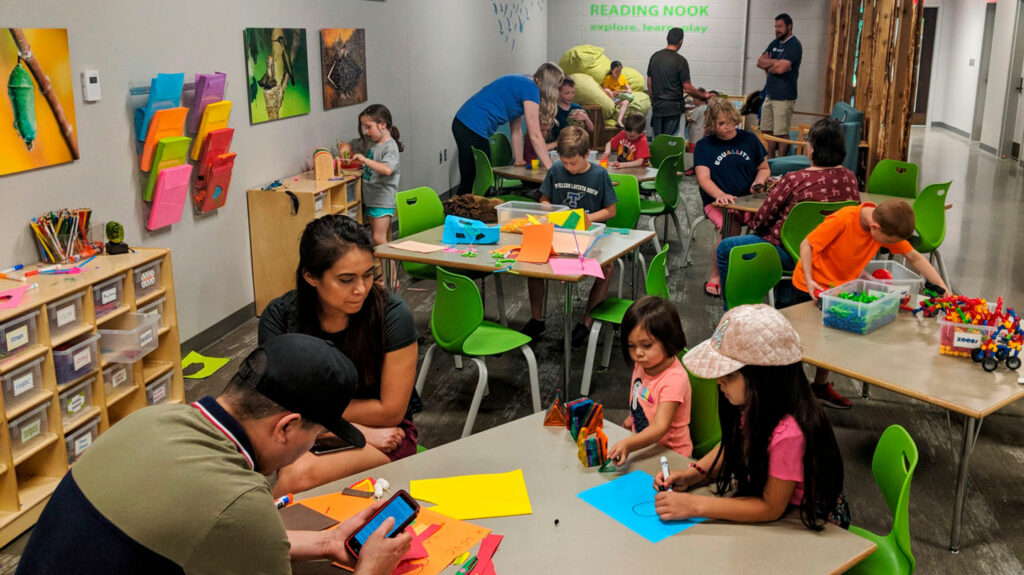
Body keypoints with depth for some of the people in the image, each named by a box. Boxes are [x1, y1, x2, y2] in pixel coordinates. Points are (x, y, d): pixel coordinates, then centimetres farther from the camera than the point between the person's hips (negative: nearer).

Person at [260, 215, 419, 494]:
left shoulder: (392, 314, -16)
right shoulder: (278, 317, -10)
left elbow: (390, 412, -11)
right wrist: (359, 432, -15)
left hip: (385, 434, -2)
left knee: (302, 473, -31)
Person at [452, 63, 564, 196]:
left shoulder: (520, 83, 19)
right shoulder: (530, 89, -9)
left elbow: (516, 130, 23)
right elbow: (534, 135, -11)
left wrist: (519, 160, 24)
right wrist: (550, 167, -7)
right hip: (473, 129, -10)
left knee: (468, 182, 14)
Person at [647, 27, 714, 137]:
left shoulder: (655, 57, 4)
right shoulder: (681, 61, -11)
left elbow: (649, 83, 10)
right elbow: (687, 88, -10)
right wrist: (703, 95, 5)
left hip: (657, 107, 5)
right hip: (673, 108, -5)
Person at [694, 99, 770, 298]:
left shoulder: (749, 139, 14)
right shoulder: (704, 146, 6)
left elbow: (765, 168, 23)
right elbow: (703, 179, -6)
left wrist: (760, 180, -2)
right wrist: (720, 195, -26)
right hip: (717, 201, -2)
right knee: (730, 226, -35)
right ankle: (715, 276, -18)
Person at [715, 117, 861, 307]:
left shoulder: (794, 180, -25)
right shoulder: (850, 178, -8)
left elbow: (762, 218, -15)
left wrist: (754, 227, 10)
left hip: (790, 254, -7)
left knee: (724, 248, 10)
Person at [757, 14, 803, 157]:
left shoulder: (794, 45, -10)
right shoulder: (775, 43, 16)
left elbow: (781, 68, -21)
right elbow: (760, 62, 8)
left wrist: (767, 65, -3)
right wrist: (775, 63, -8)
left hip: (784, 97, -8)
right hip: (770, 95, 8)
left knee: (781, 133, -5)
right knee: (767, 131, 12)